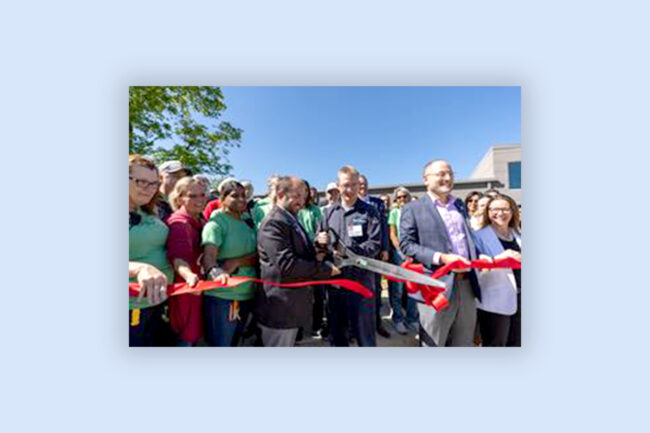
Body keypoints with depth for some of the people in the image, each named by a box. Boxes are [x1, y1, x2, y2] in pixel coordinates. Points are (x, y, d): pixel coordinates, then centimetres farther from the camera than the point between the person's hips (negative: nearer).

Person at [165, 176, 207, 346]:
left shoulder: (200, 221, 9)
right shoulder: (179, 222, -18)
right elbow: (178, 256, -35)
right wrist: (189, 275, -54)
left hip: (199, 287, 8)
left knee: (196, 335, 20)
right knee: (186, 338, 3)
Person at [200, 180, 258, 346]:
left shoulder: (248, 224, 10)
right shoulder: (216, 223, -8)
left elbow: (257, 256, 1)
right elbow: (209, 255, -23)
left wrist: (237, 262, -17)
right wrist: (215, 272, -44)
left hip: (246, 296, 6)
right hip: (221, 296, -6)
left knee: (234, 343, 22)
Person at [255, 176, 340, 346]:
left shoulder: (292, 220, 13)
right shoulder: (273, 223, -19)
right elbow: (287, 264, -28)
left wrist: (316, 253, -4)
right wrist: (325, 268, -19)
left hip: (292, 305, 9)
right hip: (279, 306, -9)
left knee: (288, 344, 24)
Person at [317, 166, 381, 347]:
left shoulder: (369, 211, -2)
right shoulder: (330, 212, 9)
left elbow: (375, 245, -10)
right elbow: (318, 240, 12)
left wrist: (349, 251, -23)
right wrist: (320, 242, -11)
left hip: (360, 278, -4)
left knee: (364, 329, 10)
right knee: (336, 327, 20)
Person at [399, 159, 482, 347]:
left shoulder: (460, 205, 16)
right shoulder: (413, 209, -4)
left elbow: (468, 237, 22)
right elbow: (406, 244, -10)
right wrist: (441, 258, -20)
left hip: (467, 285, 6)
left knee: (465, 343, 19)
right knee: (433, 344, 9)